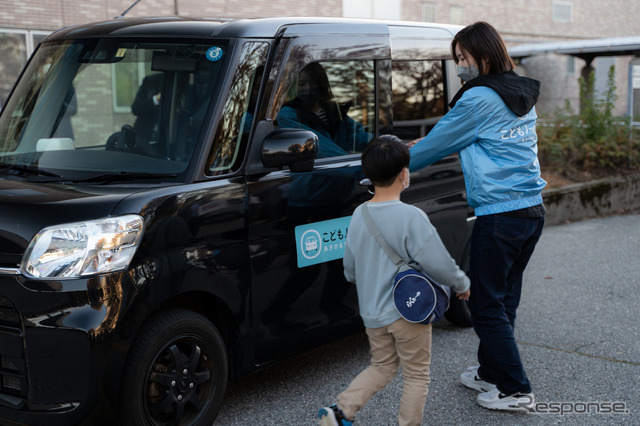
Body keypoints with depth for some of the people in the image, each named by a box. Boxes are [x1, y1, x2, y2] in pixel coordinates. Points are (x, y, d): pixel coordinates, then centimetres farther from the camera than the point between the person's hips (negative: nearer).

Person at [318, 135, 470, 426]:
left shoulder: (358, 216, 1)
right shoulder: (411, 217, -19)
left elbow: (350, 271, 10)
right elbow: (439, 264, -19)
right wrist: (462, 284, 1)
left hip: (371, 313, 6)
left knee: (382, 367, 22)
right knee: (416, 375, 11)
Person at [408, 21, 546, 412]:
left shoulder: (479, 99, -11)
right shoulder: (522, 97, 15)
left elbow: (437, 143, -3)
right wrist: (426, 146, 30)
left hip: (499, 215, -9)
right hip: (532, 209, 9)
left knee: (487, 305, 1)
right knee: (504, 299, 17)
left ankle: (515, 390, 7)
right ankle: (491, 372, 29)